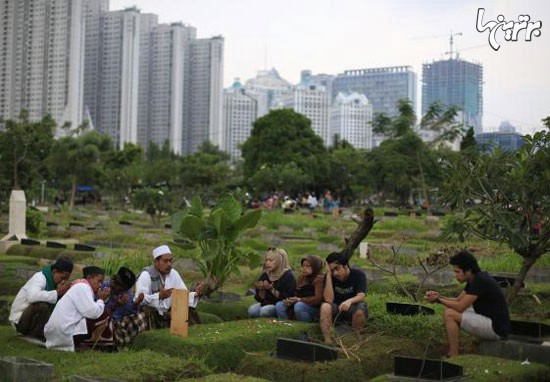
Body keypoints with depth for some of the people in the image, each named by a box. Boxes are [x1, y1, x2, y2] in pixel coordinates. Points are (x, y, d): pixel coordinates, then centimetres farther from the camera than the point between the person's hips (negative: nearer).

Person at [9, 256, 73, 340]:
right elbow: (33, 296, -43)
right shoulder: (40, 277, -21)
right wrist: (57, 292, -38)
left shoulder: (57, 282, 2)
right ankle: (36, 336, -15)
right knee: (41, 305, -34)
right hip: (20, 320, -8)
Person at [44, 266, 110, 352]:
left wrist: (101, 300, 10)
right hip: (64, 333, -10)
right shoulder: (83, 287, -9)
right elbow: (93, 313, -19)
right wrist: (101, 300, -2)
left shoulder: (79, 287, 23)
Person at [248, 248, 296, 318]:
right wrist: (261, 290, -15)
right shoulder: (264, 276, 6)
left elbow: (287, 298, -18)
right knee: (252, 310, -23)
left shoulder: (288, 276, -10)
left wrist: (272, 289, -25)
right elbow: (260, 299, 6)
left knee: (265, 311, -32)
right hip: (266, 303, 5)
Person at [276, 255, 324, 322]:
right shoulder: (301, 278, 14)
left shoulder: (319, 279, -12)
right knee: (279, 305, -6)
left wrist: (299, 300, -24)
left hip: (315, 308, -8)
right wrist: (289, 300, -13)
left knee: (299, 306, -36)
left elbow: (318, 299, -22)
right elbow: (297, 294, 10)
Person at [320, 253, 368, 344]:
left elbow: (361, 296, -27)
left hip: (352, 308, -1)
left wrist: (350, 301, -51)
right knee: (325, 306, -31)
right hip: (336, 309, 1)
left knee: (360, 309, -35)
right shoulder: (330, 277, -10)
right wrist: (329, 275, -26)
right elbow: (329, 300, -23)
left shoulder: (358, 274, -13)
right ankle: (327, 340, -31)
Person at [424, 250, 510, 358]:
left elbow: (460, 306, -19)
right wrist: (439, 296, 2)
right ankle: (451, 352, 12)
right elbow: (458, 300, 16)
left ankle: (454, 357, -9)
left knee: (449, 314, -16)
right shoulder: (476, 279, 9)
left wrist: (438, 300, -8)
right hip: (490, 321, 10)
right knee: (451, 310, 14)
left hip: (496, 328, -10)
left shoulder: (480, 281, -20)